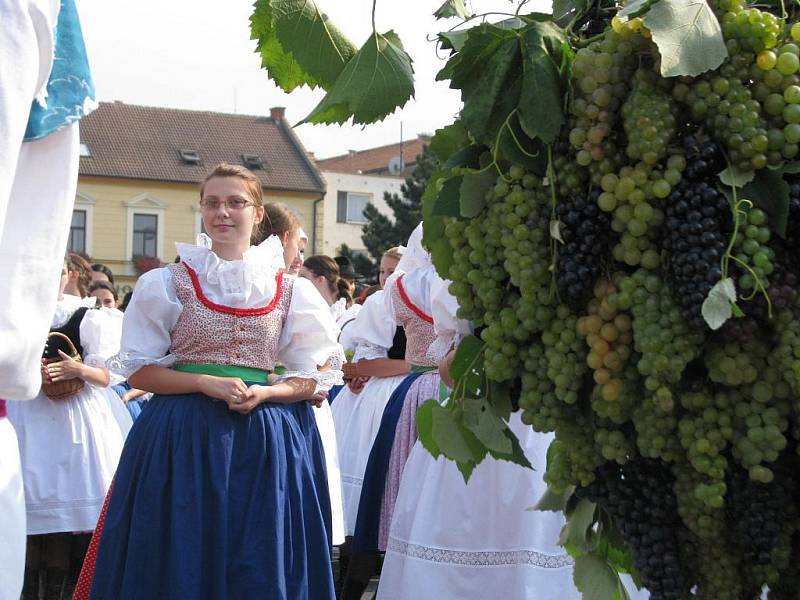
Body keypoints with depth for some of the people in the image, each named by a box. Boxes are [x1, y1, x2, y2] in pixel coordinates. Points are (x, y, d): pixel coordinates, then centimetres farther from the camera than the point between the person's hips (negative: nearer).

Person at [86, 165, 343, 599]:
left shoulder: (289, 290, 7)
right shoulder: (167, 283, 3)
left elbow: (310, 378, 7)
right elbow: (138, 370, 0)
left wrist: (265, 392, -13)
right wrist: (206, 382, -15)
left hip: (266, 438, 1)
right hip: (182, 436, -1)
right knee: (181, 562, 1)